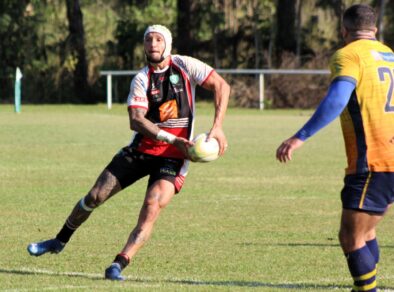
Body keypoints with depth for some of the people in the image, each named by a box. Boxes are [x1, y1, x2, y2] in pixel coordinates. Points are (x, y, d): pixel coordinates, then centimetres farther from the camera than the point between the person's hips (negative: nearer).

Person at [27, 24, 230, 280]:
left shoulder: (185, 66, -6)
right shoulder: (142, 79, -4)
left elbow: (222, 86, -8)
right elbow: (136, 120, -17)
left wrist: (217, 128, -19)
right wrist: (173, 139, -28)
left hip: (173, 157, -2)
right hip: (141, 150, 2)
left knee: (152, 208, -24)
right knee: (95, 196, 4)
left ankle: (118, 266, -23)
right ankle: (59, 242, 26)